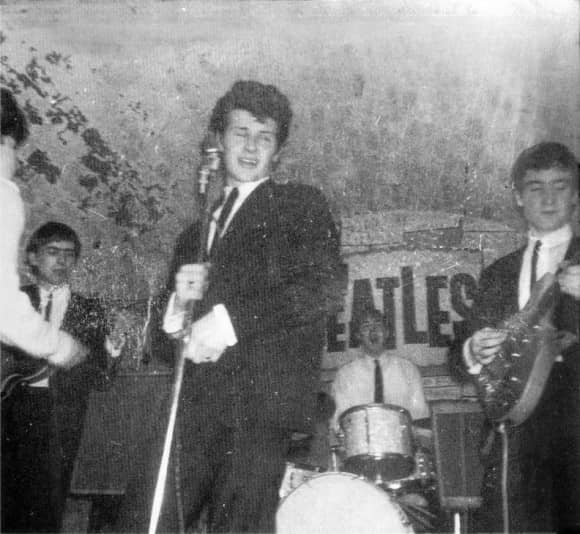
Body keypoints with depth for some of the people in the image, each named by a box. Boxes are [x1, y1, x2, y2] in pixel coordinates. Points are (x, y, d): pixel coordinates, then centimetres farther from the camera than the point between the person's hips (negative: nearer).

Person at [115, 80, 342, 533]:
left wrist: (229, 318, -13)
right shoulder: (198, 230, 24)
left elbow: (321, 288, -8)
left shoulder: (301, 205, 8)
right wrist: (180, 303, -2)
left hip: (261, 394, -5)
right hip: (196, 399, 5)